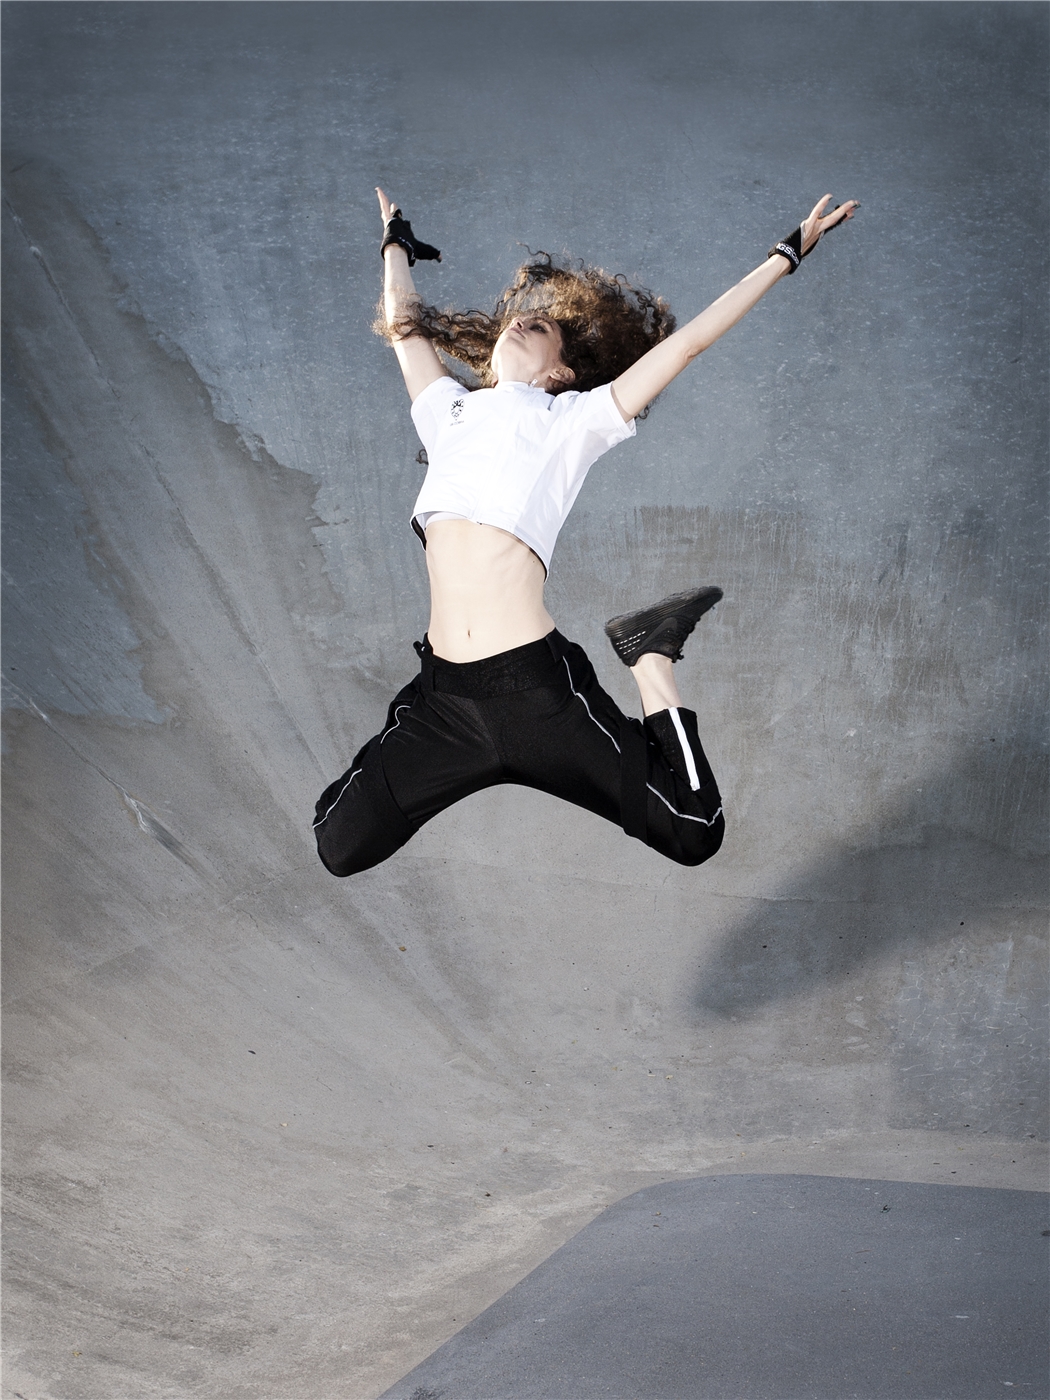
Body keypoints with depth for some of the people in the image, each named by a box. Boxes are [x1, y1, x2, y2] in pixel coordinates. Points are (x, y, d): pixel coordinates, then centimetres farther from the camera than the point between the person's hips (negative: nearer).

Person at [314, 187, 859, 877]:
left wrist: (786, 255, 10)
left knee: (693, 834, -5)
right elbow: (404, 325, 33)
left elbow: (687, 341, 9)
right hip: (442, 697, 4)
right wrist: (397, 242, 49)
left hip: (538, 687, -4)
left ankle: (652, 658, 16)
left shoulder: (575, 419, 9)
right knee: (340, 845, 3)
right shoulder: (451, 412, 19)